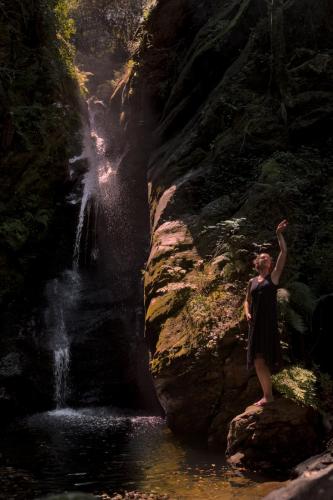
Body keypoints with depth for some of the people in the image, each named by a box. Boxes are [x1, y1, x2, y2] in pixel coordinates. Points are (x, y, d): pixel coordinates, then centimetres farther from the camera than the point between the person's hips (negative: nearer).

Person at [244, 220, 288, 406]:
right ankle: (267, 394, 16)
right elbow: (247, 301, 20)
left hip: (269, 322, -5)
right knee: (257, 360, 5)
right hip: (256, 323, 5)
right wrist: (247, 313, 0)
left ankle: (268, 395, 0)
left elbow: (284, 253, -5)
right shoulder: (252, 282, 16)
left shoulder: (274, 276, 3)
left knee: (263, 358, -10)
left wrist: (279, 234, -6)